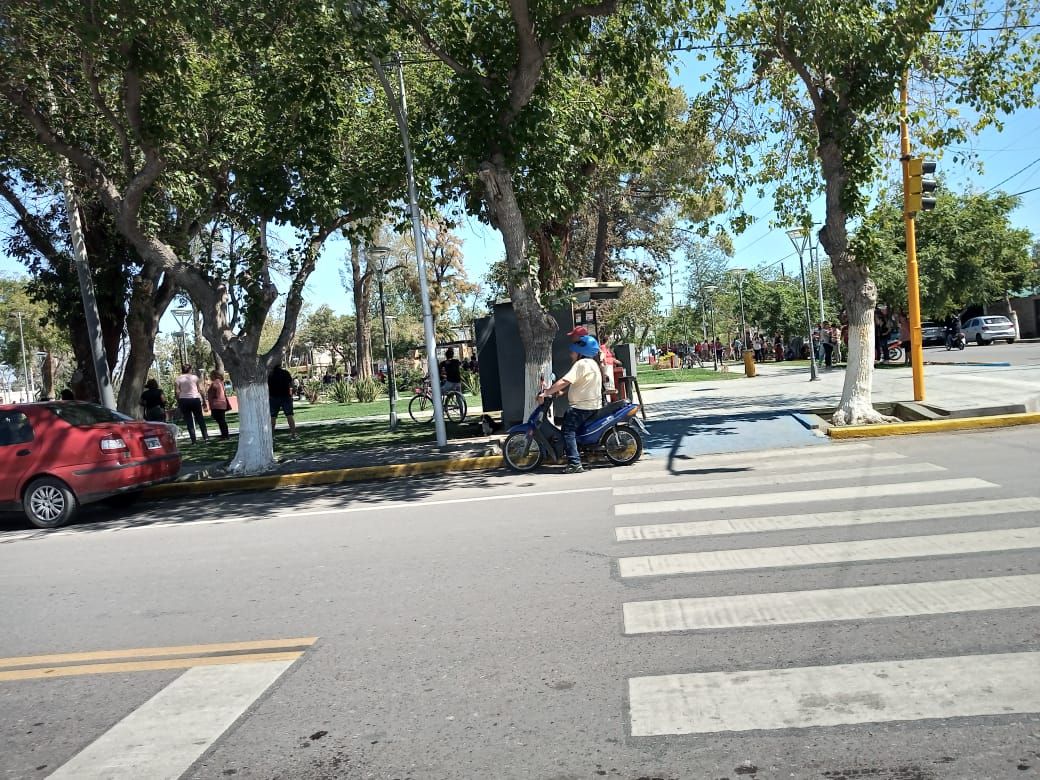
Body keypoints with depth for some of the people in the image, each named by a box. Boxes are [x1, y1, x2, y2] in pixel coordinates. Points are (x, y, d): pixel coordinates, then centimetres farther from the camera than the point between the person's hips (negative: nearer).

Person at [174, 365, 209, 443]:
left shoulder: (177, 379, 4)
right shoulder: (195, 377, 4)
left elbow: (177, 392, -2)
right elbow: (200, 390, 2)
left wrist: (178, 403, 5)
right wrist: (204, 401, 6)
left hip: (184, 400, 0)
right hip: (195, 399, 0)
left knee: (189, 421, 3)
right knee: (200, 418, 9)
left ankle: (193, 439, 1)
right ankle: (205, 437, 3)